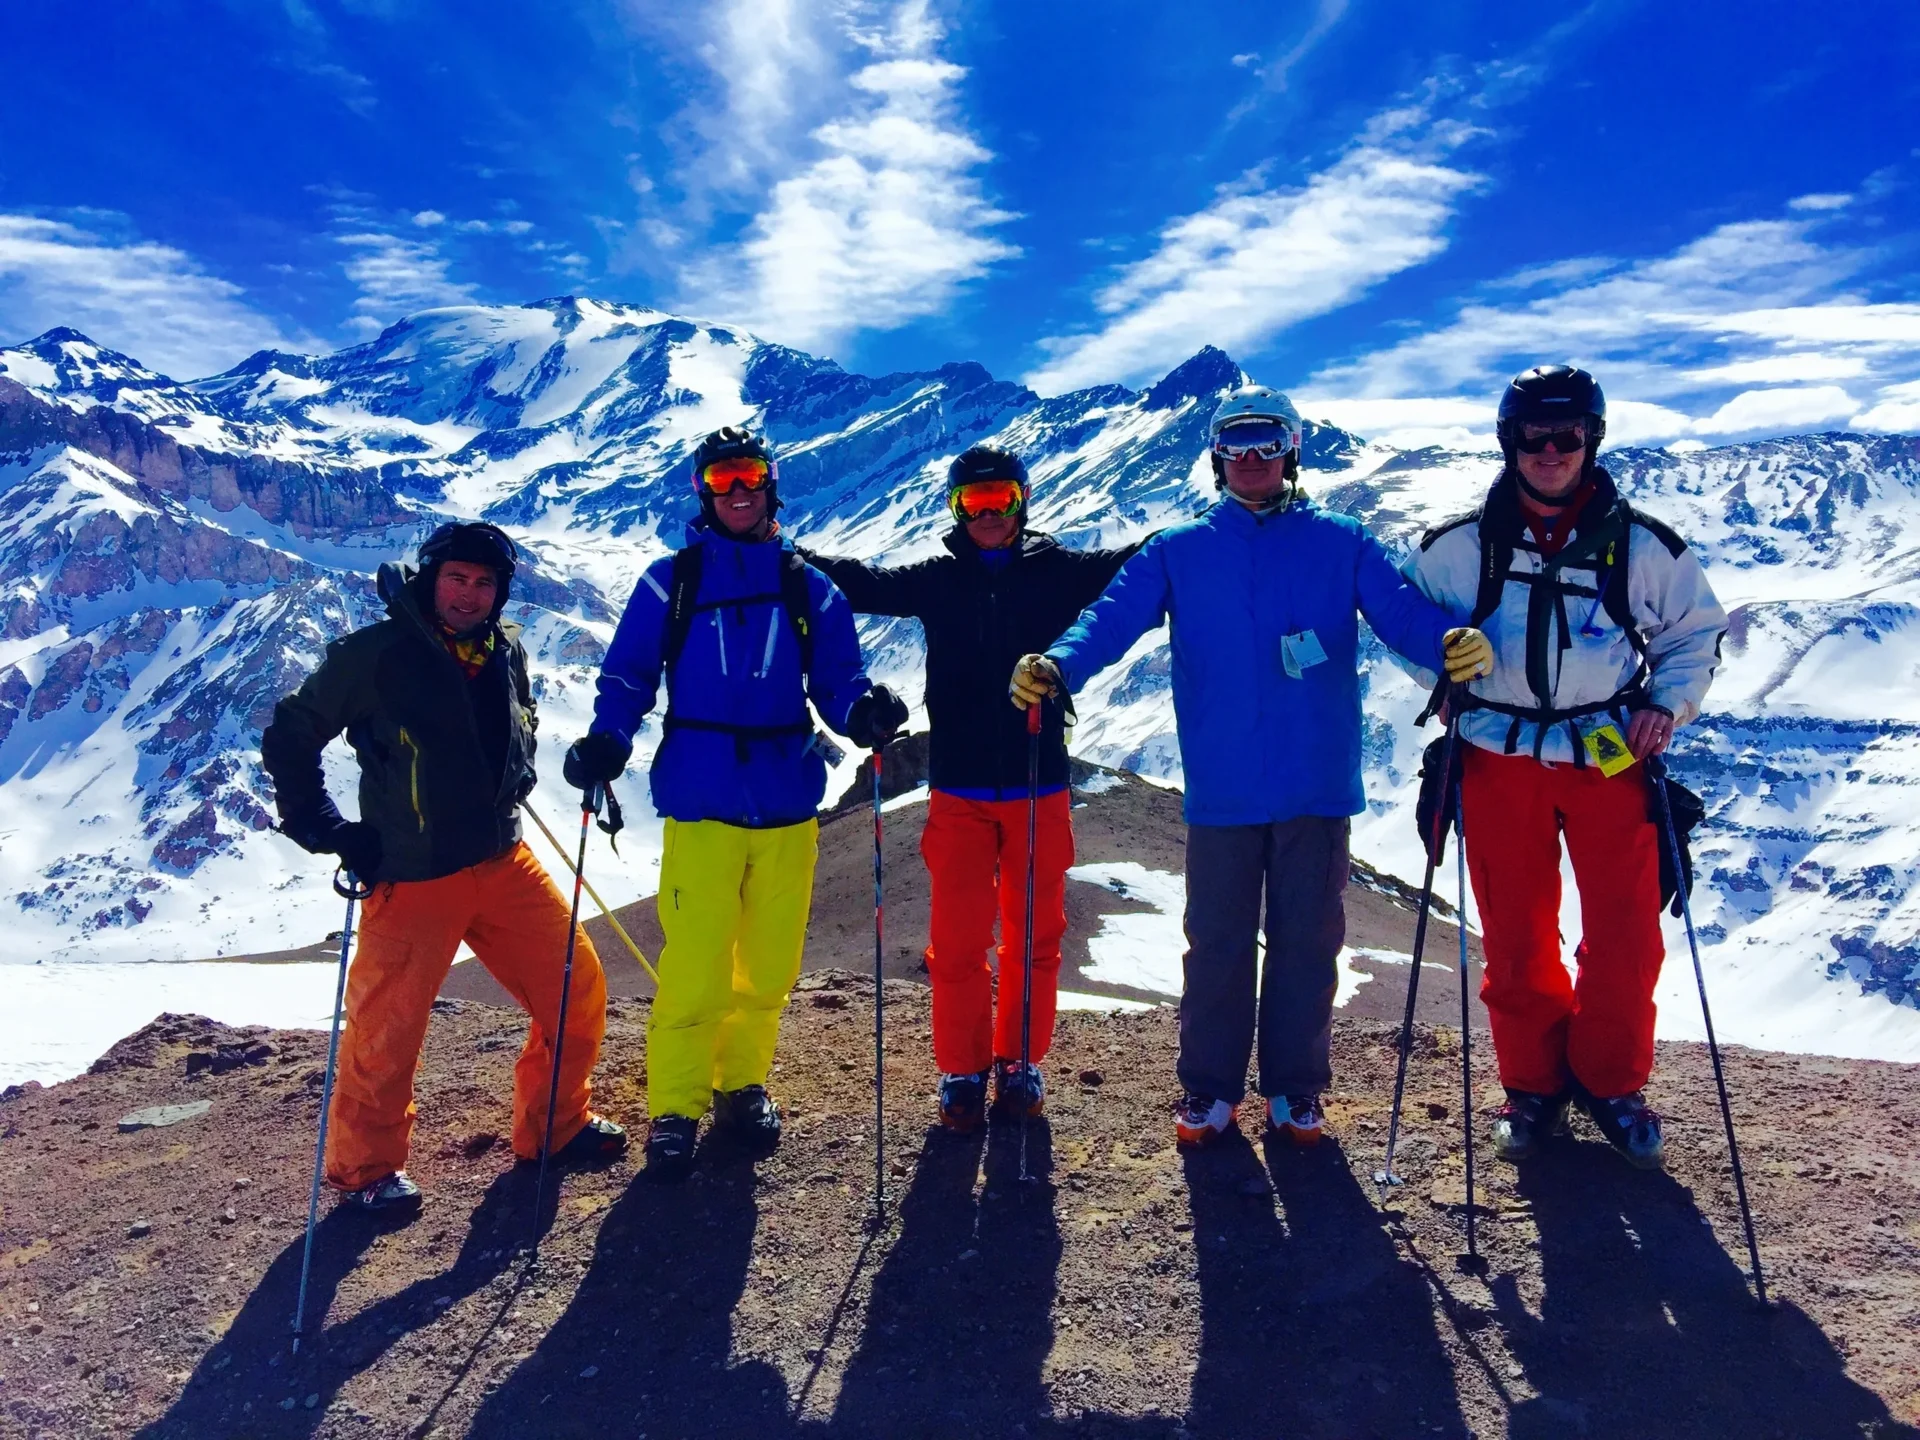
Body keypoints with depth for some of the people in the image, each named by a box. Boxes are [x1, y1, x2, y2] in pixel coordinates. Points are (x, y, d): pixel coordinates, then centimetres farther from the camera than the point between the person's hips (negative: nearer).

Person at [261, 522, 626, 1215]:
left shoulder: (505, 652, 4)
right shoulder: (372, 655, -12)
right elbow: (288, 738, -4)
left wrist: (510, 787, 10)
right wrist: (329, 831, -8)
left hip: (504, 864, 5)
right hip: (411, 879, -5)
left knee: (577, 991, 7)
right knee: (386, 1033, 4)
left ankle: (556, 1125, 30)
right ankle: (367, 1168, 30)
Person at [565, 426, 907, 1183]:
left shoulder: (809, 587, 8)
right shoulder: (669, 580, 4)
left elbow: (837, 684, 5)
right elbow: (627, 676, 4)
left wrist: (865, 711, -17)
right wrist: (606, 740, -14)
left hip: (788, 804, 2)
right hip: (702, 803, -2)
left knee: (768, 964, 10)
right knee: (694, 966, -5)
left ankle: (741, 1083, 32)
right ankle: (675, 1108, 14)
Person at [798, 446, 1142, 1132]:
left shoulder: (1059, 571, 4)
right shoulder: (937, 580, 6)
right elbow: (860, 581, 6)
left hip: (1039, 784, 0)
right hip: (958, 787, 0)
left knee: (1033, 935, 10)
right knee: (958, 940, 2)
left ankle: (1020, 1062, 26)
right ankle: (963, 1069, 18)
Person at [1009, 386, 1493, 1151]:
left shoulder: (1343, 543, 7)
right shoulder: (1178, 550, 7)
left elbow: (1402, 609, -5)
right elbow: (1113, 616, -5)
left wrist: (1453, 642, -27)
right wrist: (1057, 665, -25)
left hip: (1317, 786, 0)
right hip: (1222, 791, 0)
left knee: (1307, 942, 10)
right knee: (1216, 942, 8)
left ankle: (1296, 1087, 26)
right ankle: (1209, 1087, 24)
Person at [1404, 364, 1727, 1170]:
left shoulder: (1642, 544, 0)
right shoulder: (1459, 546, -1)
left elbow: (1696, 631, 13)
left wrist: (1669, 703, -3)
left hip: (1611, 756, 0)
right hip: (1501, 759, 0)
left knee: (1625, 937, 4)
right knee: (1515, 938, 7)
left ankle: (1612, 1083, 25)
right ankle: (1534, 1084, 24)